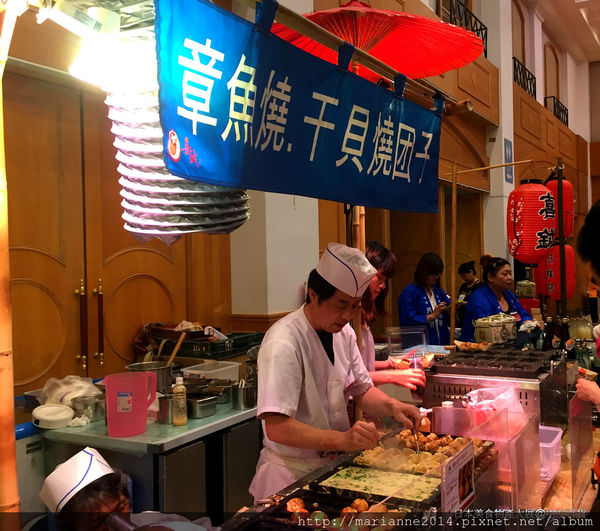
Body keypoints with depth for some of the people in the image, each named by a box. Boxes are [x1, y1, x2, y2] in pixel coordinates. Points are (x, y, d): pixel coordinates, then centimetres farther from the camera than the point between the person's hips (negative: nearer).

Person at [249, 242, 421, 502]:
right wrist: (342, 440, -37)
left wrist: (391, 406, -7)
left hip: (333, 465, 7)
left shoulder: (343, 332, 3)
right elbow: (276, 428, -28)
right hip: (292, 473, -6)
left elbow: (362, 390, 13)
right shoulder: (282, 344, -23)